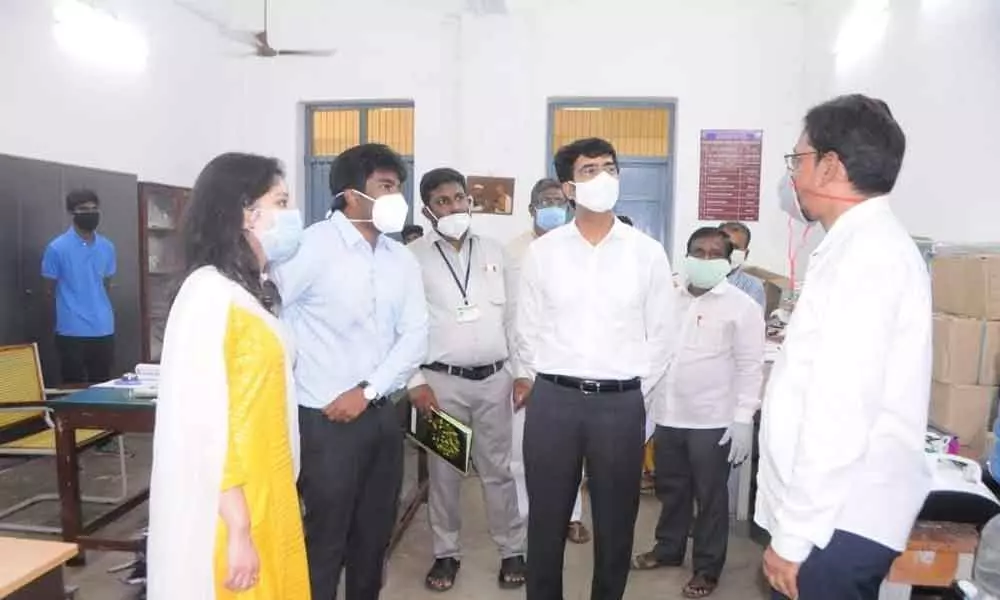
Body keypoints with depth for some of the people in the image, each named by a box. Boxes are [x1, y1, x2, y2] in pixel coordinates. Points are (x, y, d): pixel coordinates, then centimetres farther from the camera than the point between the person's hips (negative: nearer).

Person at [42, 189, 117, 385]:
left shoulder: (107, 247, 7)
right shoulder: (57, 248, -7)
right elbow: (50, 291, 1)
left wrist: (97, 307, 12)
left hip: (104, 330, 4)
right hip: (71, 331, -4)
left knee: (102, 386, 11)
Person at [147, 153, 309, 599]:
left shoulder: (252, 291, 11)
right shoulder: (209, 293, -18)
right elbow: (205, 424, -22)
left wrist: (274, 503, 15)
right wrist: (238, 529, -19)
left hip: (264, 495, 8)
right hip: (231, 508, -8)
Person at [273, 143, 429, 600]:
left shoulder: (402, 259, 6)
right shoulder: (313, 246, -11)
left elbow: (415, 336, 2)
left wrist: (367, 391, -10)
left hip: (382, 415, 6)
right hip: (326, 420, -5)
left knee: (374, 536, 18)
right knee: (326, 541, 8)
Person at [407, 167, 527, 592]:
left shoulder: (494, 252, 8)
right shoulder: (414, 257, -2)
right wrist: (415, 381, -8)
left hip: (495, 378, 2)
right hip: (442, 380, -2)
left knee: (499, 468, 10)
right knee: (443, 472, 10)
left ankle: (513, 550, 25)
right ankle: (446, 553, 27)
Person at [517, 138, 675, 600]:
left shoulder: (647, 253, 0)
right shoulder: (542, 251, 1)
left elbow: (661, 333, 6)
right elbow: (528, 329, 6)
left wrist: (635, 390, 6)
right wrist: (541, 384, 7)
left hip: (621, 404, 0)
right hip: (552, 400, 0)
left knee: (615, 521, 13)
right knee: (546, 518, 12)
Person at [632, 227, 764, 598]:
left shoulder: (741, 306, -6)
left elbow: (750, 366, -8)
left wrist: (743, 418, -13)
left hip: (713, 421, -5)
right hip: (667, 415, 5)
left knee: (710, 497, 8)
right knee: (670, 490, 19)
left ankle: (707, 568, 24)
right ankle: (668, 549, 38)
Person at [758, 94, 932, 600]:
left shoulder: (864, 253, -19)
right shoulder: (862, 245, 12)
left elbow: (840, 412, -24)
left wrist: (793, 535, -18)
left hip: (838, 522, -9)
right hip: (837, 513, 9)